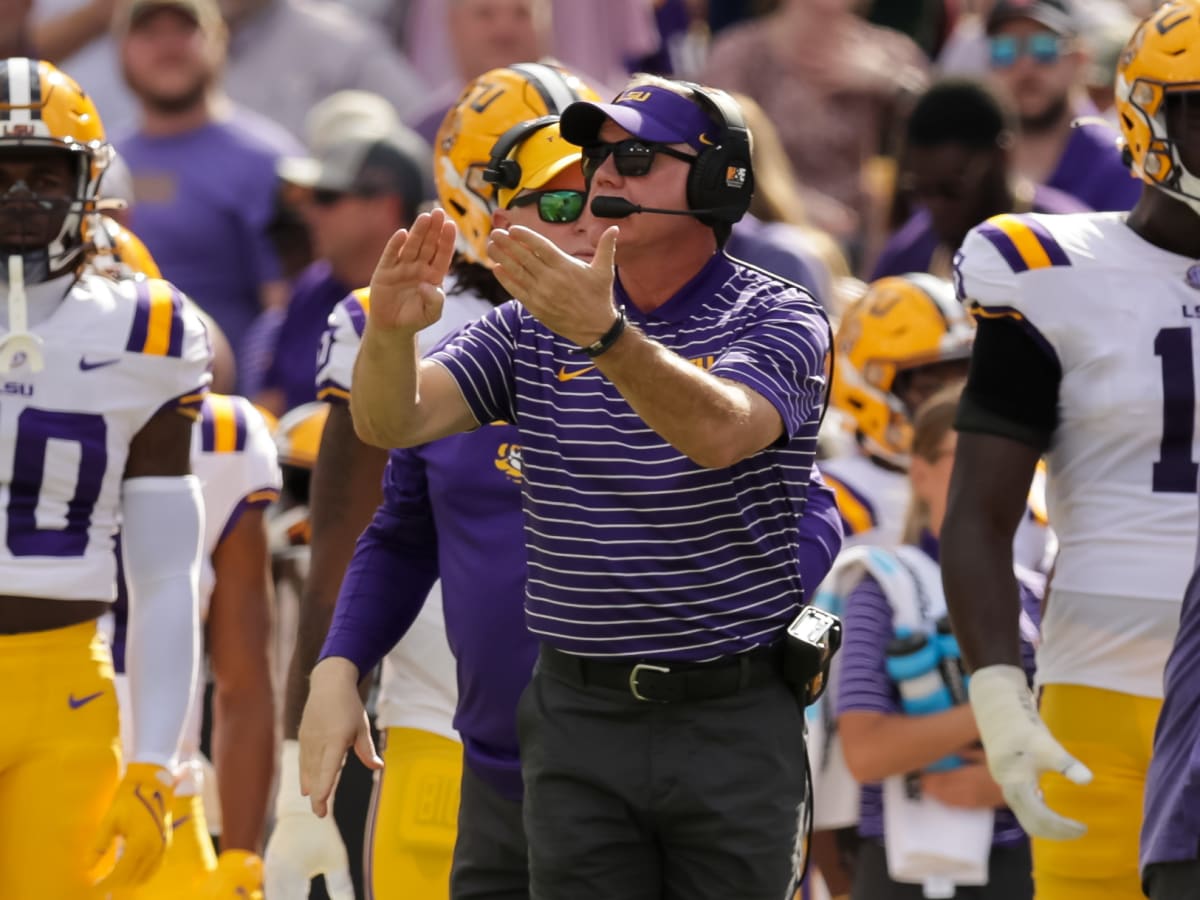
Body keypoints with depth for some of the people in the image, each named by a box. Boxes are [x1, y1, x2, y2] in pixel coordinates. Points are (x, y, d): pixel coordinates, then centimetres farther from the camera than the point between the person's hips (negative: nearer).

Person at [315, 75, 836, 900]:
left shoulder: (777, 321, -4)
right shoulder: (538, 324, 8)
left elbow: (720, 433, -25)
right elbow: (393, 422, -2)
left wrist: (605, 334, -42)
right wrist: (391, 330, -25)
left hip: (734, 723, -3)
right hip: (579, 719, 3)